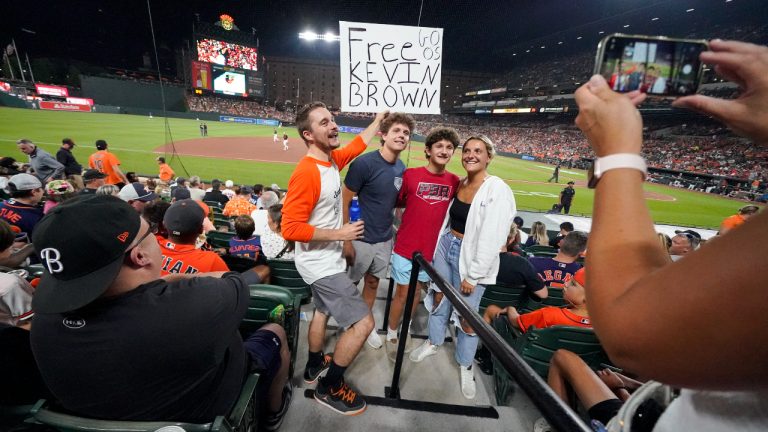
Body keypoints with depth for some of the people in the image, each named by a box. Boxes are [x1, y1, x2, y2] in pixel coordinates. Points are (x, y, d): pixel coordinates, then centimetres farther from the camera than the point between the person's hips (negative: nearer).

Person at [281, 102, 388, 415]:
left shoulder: (333, 159, 0)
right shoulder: (306, 173, -27)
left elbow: (357, 145, 21)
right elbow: (291, 229, -29)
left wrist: (378, 121, 25)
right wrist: (339, 233, -25)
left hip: (327, 259, 10)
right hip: (320, 264, -9)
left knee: (322, 312, 27)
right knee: (363, 323, -5)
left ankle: (314, 365, 52)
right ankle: (329, 387, 18)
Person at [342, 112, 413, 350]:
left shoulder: (401, 168, 1)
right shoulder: (364, 163, -19)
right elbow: (343, 201, -16)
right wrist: (346, 240, -16)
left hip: (385, 239, 6)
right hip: (361, 238, -6)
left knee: (373, 282, 20)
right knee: (349, 284, 13)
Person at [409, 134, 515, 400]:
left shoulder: (498, 190, -16)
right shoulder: (461, 183, 4)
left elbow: (493, 238, -19)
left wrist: (473, 275, -17)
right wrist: (442, 246, 14)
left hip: (472, 257, -6)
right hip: (446, 247, 6)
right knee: (439, 298, 19)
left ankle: (465, 364, 32)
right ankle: (434, 343, 45)